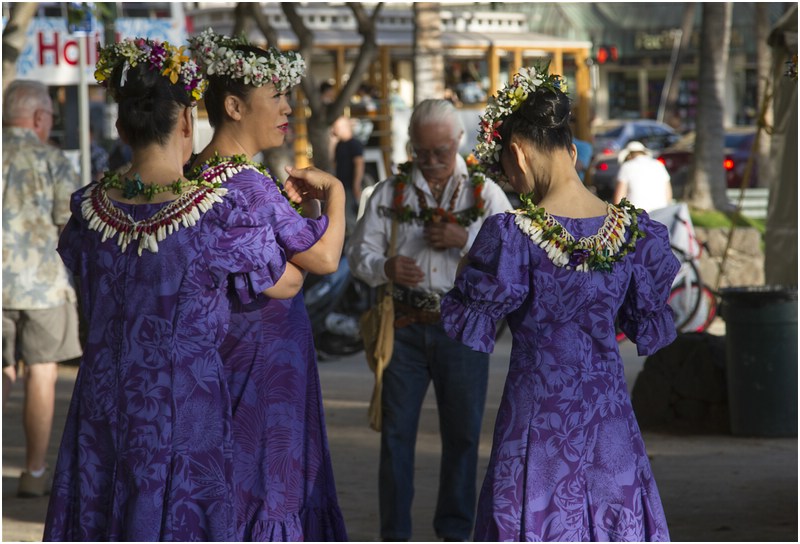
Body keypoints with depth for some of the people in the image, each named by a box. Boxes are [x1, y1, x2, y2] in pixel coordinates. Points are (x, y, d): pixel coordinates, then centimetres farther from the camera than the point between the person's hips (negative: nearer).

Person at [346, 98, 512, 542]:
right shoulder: (390, 192, 8)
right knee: (396, 430, 2)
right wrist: (385, 268, -15)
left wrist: (465, 240, -13)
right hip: (405, 326, 0)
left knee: (462, 432, 6)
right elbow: (358, 252, 6)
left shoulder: (485, 193, 6)